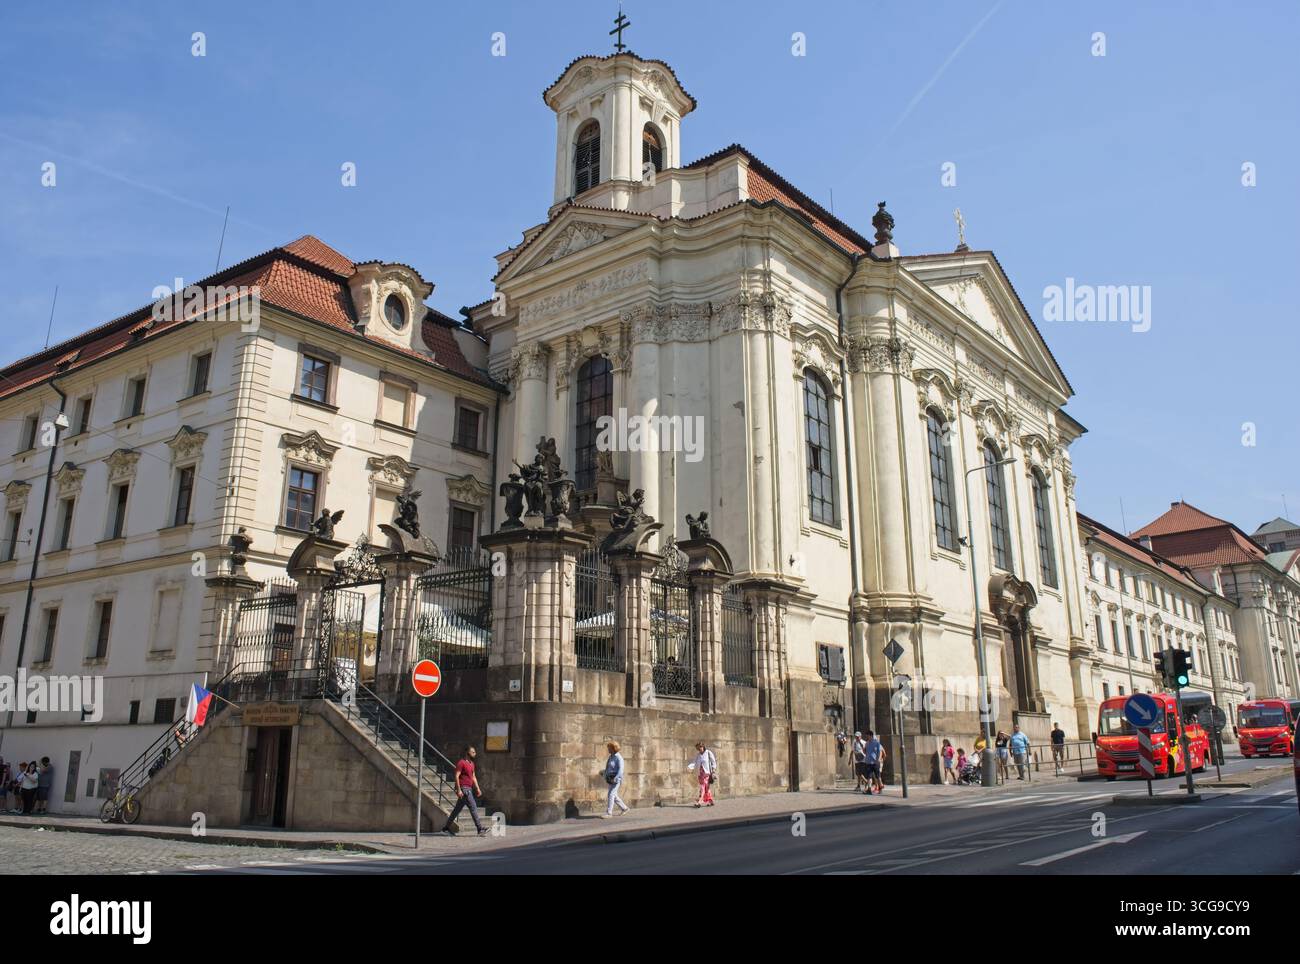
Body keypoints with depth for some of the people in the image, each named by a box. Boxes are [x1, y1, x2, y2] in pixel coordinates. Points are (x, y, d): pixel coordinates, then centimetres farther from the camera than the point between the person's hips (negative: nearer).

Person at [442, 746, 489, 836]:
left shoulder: (471, 763, 17)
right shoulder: (461, 763, -11)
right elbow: (456, 776, -15)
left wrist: (477, 788, 14)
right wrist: (458, 790, -21)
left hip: (469, 788, 9)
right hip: (463, 788, -9)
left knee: (458, 808, 13)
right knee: (473, 807, -12)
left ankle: (447, 827, 22)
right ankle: (480, 829, -12)